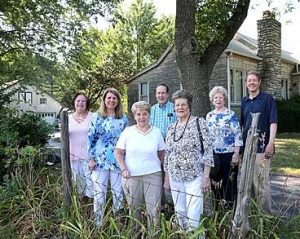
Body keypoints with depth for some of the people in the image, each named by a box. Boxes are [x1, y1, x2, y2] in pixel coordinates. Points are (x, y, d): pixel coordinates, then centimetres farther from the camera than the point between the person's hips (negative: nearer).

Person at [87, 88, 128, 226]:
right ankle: (98, 222, 20)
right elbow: (91, 138, 0)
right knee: (99, 193, 5)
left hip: (118, 161, 2)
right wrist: (91, 159, -5)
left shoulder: (123, 119, 6)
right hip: (100, 160, -1)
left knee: (118, 192, 10)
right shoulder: (97, 117, 0)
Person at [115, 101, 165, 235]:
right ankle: (135, 232, 36)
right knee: (134, 208, 14)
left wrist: (159, 168, 1)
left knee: (154, 209, -1)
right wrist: (123, 169, -9)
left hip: (153, 175, 0)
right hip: (131, 176, 0)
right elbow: (118, 153, 2)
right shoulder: (127, 132, -1)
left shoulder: (156, 131, 2)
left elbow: (162, 154, 10)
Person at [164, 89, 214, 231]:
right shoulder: (171, 128, 9)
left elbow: (208, 151, -9)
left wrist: (206, 176, -13)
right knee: (180, 214, 14)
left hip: (194, 177, -5)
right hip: (175, 177, 5)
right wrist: (166, 178, 13)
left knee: (193, 217, -4)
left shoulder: (199, 123, -6)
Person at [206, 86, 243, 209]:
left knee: (229, 182, 3)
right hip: (213, 154, 5)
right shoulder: (209, 116, 10)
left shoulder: (231, 115, -5)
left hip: (228, 154, -4)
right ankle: (217, 207, 25)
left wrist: (236, 154, -13)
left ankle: (230, 207, 18)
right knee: (215, 181, 11)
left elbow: (238, 135, -8)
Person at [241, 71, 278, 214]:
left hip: (261, 146, -6)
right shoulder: (244, 101, 12)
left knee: (261, 180, -2)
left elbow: (273, 122, -9)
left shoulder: (267, 99, -3)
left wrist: (271, 143, -18)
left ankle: (265, 211, 12)